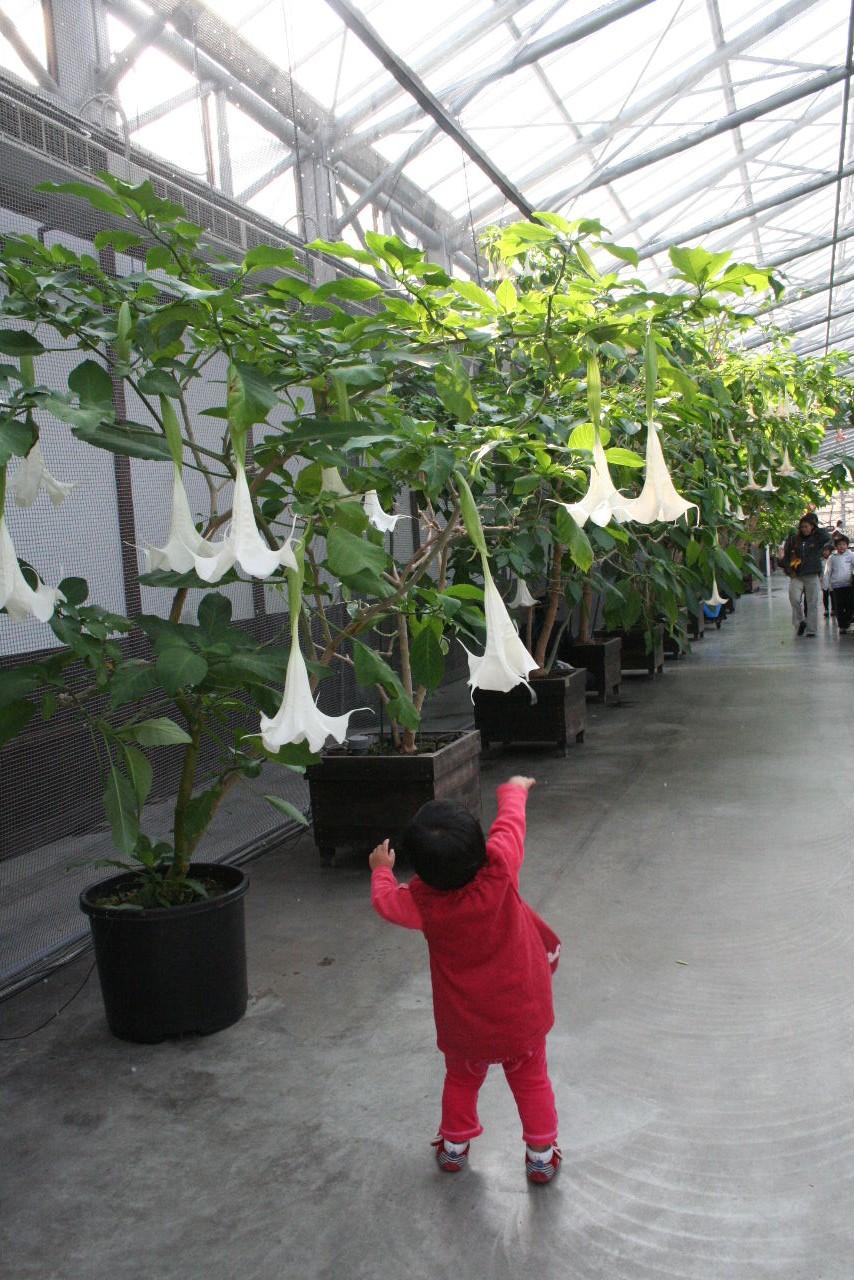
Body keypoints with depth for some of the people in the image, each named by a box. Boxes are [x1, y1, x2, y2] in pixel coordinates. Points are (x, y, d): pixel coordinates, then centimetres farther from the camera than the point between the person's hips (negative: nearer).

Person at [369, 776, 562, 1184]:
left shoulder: (422, 903, -25)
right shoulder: (499, 870, -29)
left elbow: (385, 901, -2)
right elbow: (510, 821, -10)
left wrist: (381, 869, 18)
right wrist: (513, 789, 10)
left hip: (463, 1023, 1)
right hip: (521, 1013, 0)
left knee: (462, 1080, 28)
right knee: (531, 1081, 22)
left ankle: (453, 1146, 45)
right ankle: (541, 1155, 34)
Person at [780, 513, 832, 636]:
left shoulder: (817, 538, 3)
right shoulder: (794, 539, 5)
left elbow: (828, 538, -18)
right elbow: (786, 554, 11)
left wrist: (816, 528, -9)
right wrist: (787, 569, -1)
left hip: (812, 576, 0)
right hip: (796, 576, 0)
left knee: (812, 603, 2)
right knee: (794, 599, -17)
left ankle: (811, 630, 8)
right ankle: (799, 623, 2)